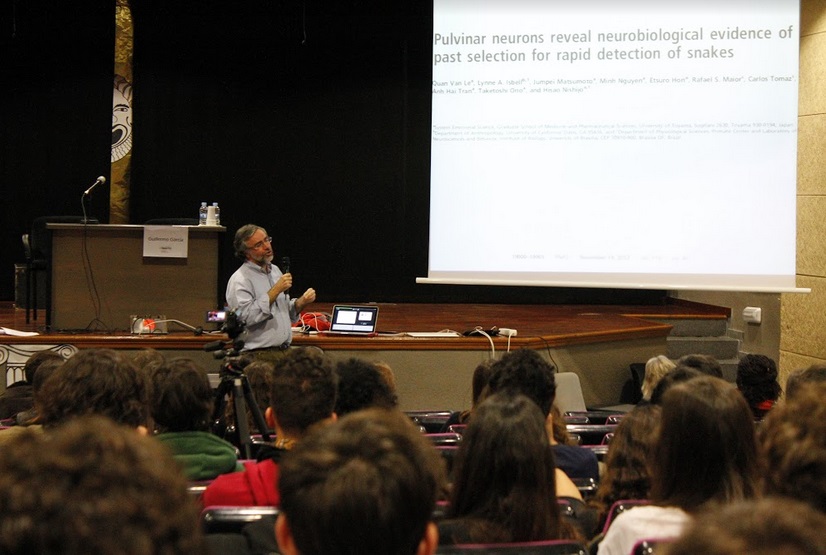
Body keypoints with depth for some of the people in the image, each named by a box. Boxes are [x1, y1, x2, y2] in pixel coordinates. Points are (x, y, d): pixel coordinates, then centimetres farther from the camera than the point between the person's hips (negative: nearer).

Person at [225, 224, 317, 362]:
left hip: (285, 351, 7)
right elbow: (246, 317, -21)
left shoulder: (275, 270, 17)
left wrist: (301, 302, 4)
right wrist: (276, 290, -18)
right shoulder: (239, 280, -8)